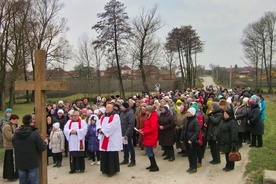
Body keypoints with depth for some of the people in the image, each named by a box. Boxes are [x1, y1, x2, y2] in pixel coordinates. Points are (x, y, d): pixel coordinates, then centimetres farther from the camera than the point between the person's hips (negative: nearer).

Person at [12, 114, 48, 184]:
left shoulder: (15, 134, -3)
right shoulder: (35, 133, -19)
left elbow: (15, 147, 10)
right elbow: (42, 148, -16)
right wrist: (45, 142, 5)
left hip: (20, 163, 5)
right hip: (32, 163, -4)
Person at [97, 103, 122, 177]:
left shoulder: (115, 116, -6)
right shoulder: (103, 117, 17)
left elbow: (112, 126, -18)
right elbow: (98, 124, 6)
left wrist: (102, 130, -17)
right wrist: (99, 129, -15)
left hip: (112, 140, -7)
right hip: (104, 140, 7)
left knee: (112, 156, -3)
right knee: (104, 155, 9)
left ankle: (112, 170, 6)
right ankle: (105, 169, 21)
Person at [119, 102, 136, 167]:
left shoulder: (130, 113, -16)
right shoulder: (122, 113, 10)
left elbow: (131, 124, -21)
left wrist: (127, 134, -23)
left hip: (127, 134, -8)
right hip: (122, 133, 8)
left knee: (130, 147, 1)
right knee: (124, 147, 16)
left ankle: (133, 161, 11)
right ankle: (125, 160, 28)